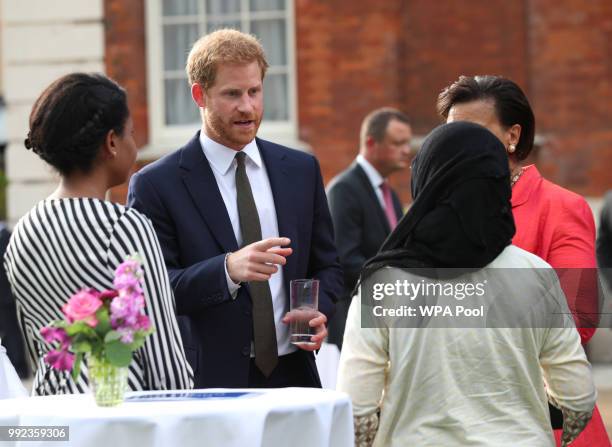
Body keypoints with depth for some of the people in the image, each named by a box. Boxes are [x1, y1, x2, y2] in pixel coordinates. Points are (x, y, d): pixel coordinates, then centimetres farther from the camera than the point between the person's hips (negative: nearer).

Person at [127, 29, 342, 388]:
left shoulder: (302, 170, 10)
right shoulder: (156, 185, -3)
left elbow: (326, 266, 17)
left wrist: (318, 312, -4)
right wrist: (227, 269, -24)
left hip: (294, 376, 4)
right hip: (210, 385, -4)